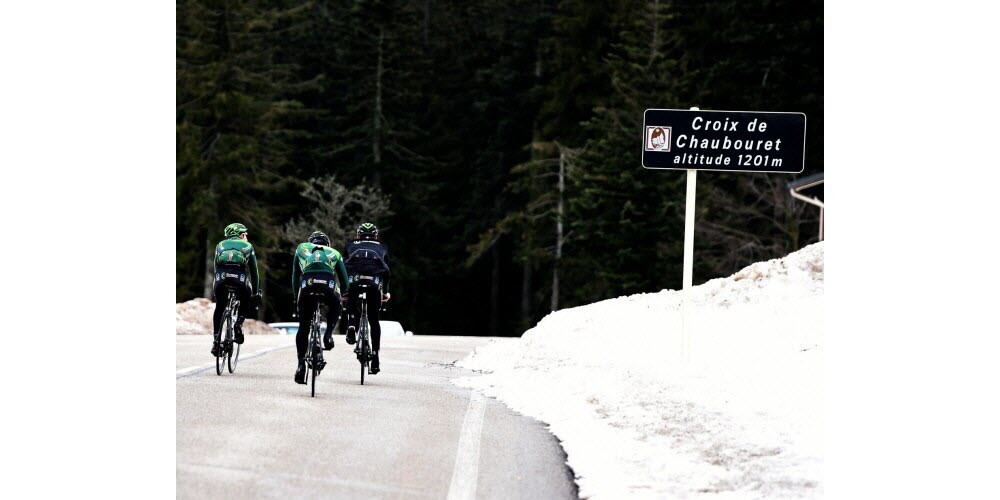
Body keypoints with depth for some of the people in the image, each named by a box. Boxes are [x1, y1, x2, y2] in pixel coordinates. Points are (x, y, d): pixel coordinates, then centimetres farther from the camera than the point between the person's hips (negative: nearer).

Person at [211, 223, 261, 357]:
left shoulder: (220, 245, 30)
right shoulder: (247, 246, 26)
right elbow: (253, 272, 29)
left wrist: (215, 288, 42)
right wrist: (256, 292, 37)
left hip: (221, 277, 1)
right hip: (239, 279, -1)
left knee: (219, 308, 22)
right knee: (246, 302, 28)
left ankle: (216, 340, 12)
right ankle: (239, 322, 2)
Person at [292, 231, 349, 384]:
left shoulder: (301, 249, 34)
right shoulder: (334, 253, 33)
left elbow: (295, 276, 33)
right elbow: (345, 282, 32)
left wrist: (296, 297, 41)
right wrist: (339, 294, 49)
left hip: (307, 285, 0)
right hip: (328, 285, 0)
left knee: (303, 327, 13)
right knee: (335, 305, 35)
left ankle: (301, 364, 7)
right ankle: (328, 334, 15)